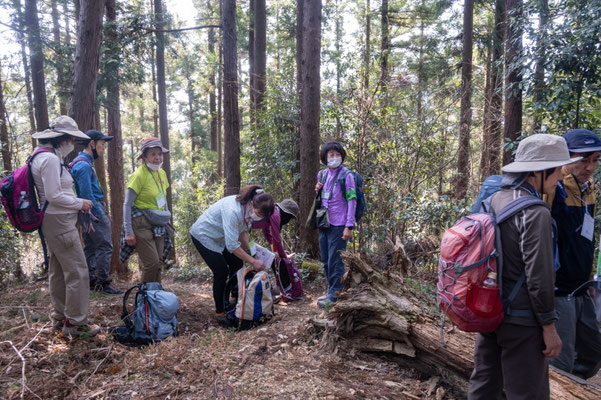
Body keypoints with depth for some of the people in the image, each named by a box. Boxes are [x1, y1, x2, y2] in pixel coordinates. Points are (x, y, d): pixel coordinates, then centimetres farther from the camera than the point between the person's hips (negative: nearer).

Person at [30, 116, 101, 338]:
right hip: (59, 222, -11)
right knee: (77, 271, -5)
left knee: (58, 270, 16)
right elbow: (53, 196, -21)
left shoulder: (45, 157, 13)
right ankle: (75, 322, 5)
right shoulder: (50, 159, -18)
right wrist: (80, 203, -9)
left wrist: (78, 205, 10)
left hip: (54, 222, 11)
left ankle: (60, 317, 28)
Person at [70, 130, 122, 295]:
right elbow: (87, 193, -20)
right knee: (105, 246, -7)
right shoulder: (84, 165, -16)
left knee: (90, 247, 14)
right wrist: (100, 214, -16)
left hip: (89, 212, 11)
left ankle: (91, 281, 23)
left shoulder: (84, 162, 16)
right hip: (94, 210, -11)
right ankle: (103, 283, -3)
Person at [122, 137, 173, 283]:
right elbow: (127, 204, -12)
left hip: (158, 225, 7)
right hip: (142, 223, -7)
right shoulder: (139, 175, -12)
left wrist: (167, 221, 17)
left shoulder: (162, 173, 9)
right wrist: (128, 231, -15)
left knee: (158, 263, 7)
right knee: (151, 263, -9)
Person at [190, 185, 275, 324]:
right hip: (204, 235, -8)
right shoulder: (233, 210, -39)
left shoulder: (249, 209, -15)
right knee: (221, 272, -11)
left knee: (237, 264, 4)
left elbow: (243, 231, -2)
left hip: (220, 236, 8)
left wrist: (249, 252, -11)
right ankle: (220, 312, 3)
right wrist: (252, 261, -30)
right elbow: (232, 245, -36)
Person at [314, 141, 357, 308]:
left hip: (338, 225, -7)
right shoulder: (323, 174, 11)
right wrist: (317, 190, -1)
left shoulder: (346, 175, -8)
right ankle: (331, 290, 30)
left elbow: (352, 201, -12)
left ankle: (335, 296, 9)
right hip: (324, 223, 7)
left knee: (335, 261, -3)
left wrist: (349, 226, -17)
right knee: (326, 261, 15)